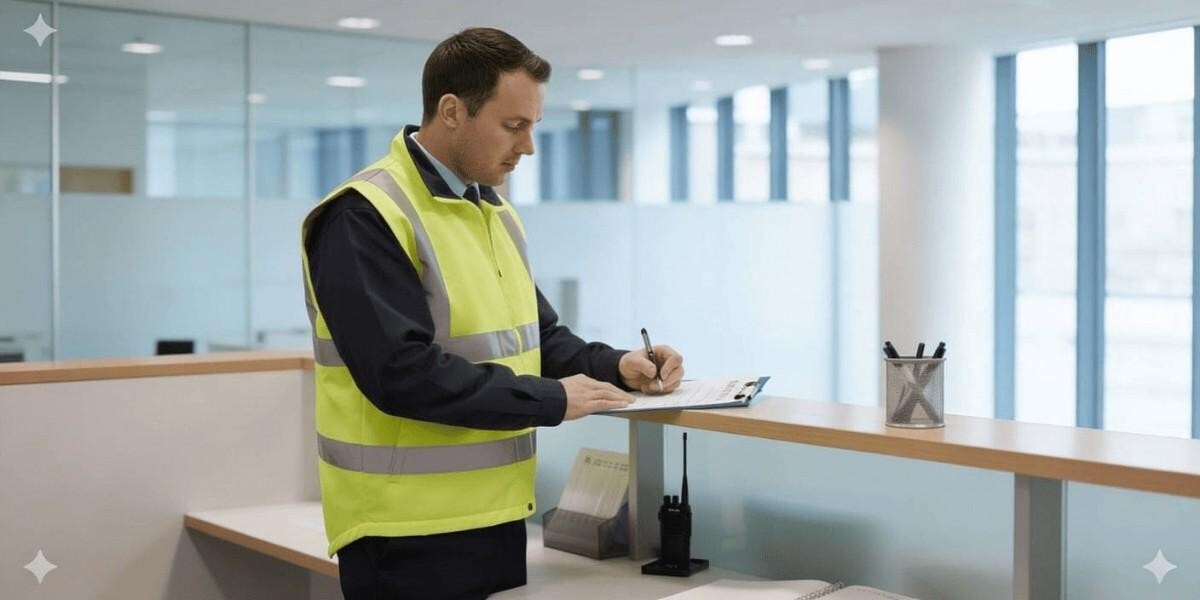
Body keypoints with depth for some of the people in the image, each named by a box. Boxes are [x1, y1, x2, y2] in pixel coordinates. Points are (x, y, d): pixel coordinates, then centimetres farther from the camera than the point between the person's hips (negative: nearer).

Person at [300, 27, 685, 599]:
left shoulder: (494, 210, 12)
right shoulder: (365, 217, -16)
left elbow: (534, 335, 18)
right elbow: (402, 372, -25)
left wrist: (614, 367, -1)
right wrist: (551, 400, -20)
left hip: (493, 514, 8)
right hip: (411, 532, -8)